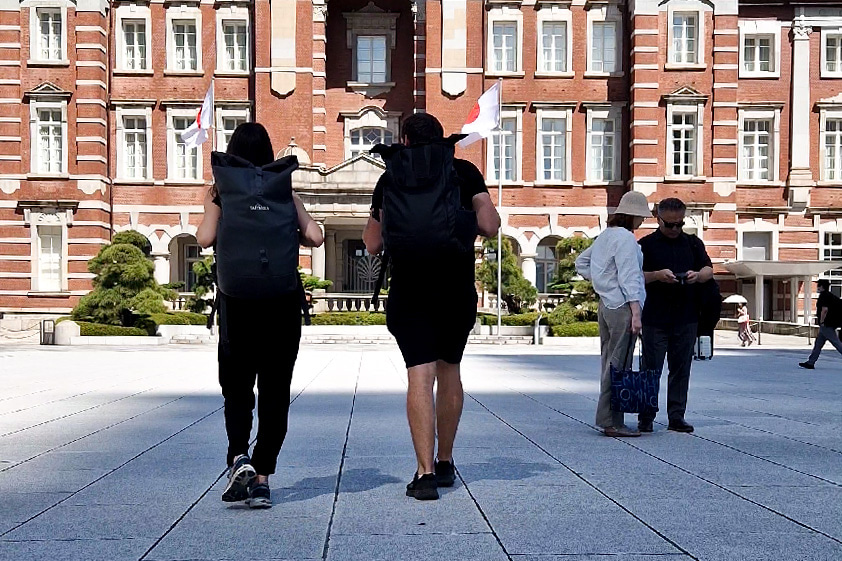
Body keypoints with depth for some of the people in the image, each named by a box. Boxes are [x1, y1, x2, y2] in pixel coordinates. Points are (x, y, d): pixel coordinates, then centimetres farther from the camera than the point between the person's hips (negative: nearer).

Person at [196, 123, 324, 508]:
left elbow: (205, 238, -12)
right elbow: (314, 236, -4)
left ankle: (239, 458, -10)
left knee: (236, 388, 12)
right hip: (283, 300, 1)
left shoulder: (219, 194, 2)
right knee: (275, 391, 7)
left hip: (237, 300, 0)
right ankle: (262, 478, 5)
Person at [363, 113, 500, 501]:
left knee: (421, 375, -5)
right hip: (458, 290, 2)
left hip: (410, 291, -2)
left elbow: (373, 245, 6)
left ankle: (426, 473, -13)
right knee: (449, 370, 16)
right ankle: (445, 463, 26)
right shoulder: (466, 172, 4)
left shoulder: (391, 179, 2)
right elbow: (490, 227, -4)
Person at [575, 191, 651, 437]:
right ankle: (612, 422, -5)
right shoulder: (626, 237, -12)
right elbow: (628, 277, -19)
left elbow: (581, 262, 25)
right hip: (622, 307, -10)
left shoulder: (604, 236, 16)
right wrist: (636, 311, -21)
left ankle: (608, 419, 17)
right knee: (619, 366, -7)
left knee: (609, 364, 12)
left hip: (605, 304, 10)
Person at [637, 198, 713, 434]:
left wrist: (697, 275, -13)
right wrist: (657, 275, -20)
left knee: (681, 368, 7)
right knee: (651, 368, 0)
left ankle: (676, 416, 15)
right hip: (655, 318, -3)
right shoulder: (646, 244, 3)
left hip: (687, 318, 3)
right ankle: (646, 417, 7)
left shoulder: (693, 243, 13)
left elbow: (709, 270, 10)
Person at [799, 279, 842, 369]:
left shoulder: (823, 295, -13)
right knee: (818, 343, 11)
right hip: (828, 325, 10)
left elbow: (825, 309, -23)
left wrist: (822, 322, -16)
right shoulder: (831, 295, 15)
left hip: (826, 325, -10)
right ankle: (810, 363, 13)